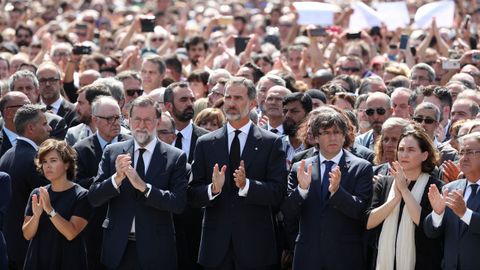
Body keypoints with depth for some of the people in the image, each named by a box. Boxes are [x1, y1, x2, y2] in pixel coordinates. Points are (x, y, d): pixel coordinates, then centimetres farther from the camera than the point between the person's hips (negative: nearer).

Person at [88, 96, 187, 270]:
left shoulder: (175, 157, -2)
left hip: (155, 251, -1)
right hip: (118, 248, 2)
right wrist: (117, 178, -19)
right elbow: (93, 198, -2)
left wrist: (143, 186, -22)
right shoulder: (112, 152, 4)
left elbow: (179, 203, -11)